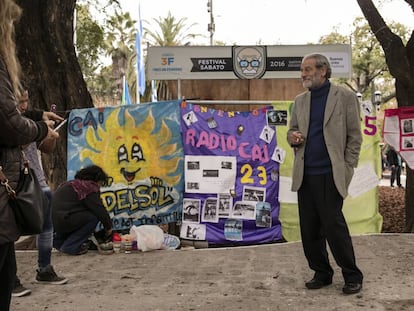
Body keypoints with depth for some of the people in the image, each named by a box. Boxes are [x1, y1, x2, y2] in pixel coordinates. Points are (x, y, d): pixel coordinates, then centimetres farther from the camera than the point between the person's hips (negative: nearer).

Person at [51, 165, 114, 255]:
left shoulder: (72, 184, 25)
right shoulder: (89, 187, -5)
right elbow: (99, 209, -6)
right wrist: (109, 227, 9)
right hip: (61, 221, -10)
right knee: (93, 217, -7)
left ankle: (59, 241, 24)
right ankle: (70, 246, -7)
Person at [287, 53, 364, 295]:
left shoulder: (345, 97, -1)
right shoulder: (300, 101, 13)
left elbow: (355, 137, -2)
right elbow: (293, 131, 20)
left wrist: (347, 170, -8)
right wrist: (293, 137, -4)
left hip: (330, 175, -5)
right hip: (305, 175, 5)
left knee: (334, 225, -6)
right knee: (309, 229, 7)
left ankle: (353, 276, 10)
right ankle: (322, 274, 22)